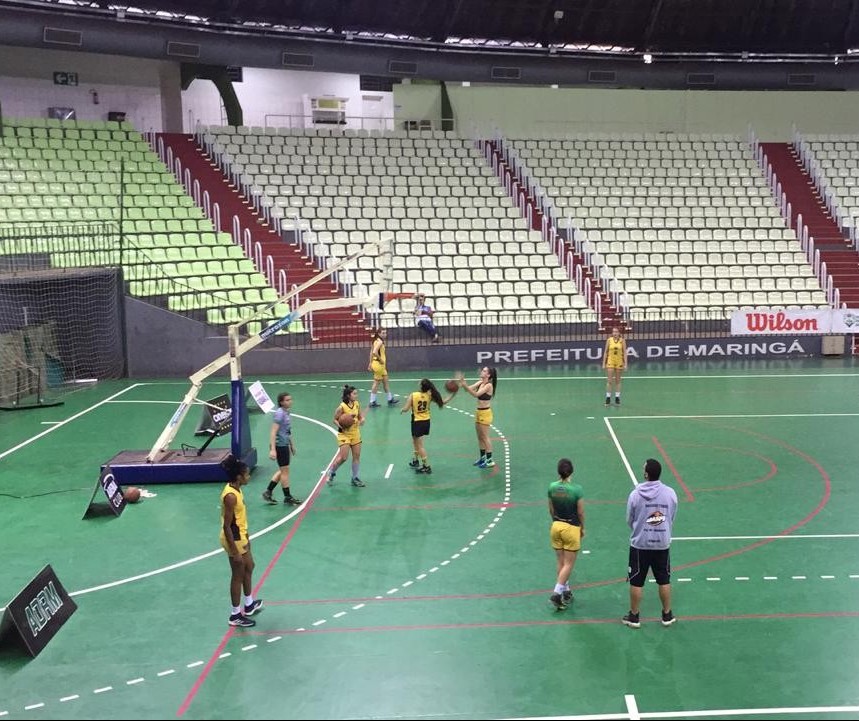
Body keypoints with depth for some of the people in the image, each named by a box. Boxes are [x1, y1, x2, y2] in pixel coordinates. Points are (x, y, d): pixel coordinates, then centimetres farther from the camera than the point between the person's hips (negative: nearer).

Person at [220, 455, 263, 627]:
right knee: (238, 576, 5)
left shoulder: (235, 490, 1)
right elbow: (226, 526, -26)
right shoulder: (231, 496, -28)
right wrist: (235, 552, -23)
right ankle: (235, 615, 21)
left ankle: (249, 605, 43)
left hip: (240, 537, 10)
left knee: (249, 568, 24)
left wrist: (246, 536, 21)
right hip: (234, 540, -10)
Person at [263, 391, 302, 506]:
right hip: (279, 445, -9)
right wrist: (272, 449, -27)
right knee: (285, 470, 1)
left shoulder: (287, 413, 9)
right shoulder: (279, 413, -18)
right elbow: (273, 432, -22)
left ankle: (268, 492, 24)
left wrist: (292, 445, 26)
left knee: (282, 471, 17)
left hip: (285, 445, 9)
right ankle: (287, 497, 13)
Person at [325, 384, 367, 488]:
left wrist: (361, 420, -10)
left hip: (355, 433, 6)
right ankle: (331, 473, 15)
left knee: (357, 456, 6)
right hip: (344, 434, -6)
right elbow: (335, 420, -10)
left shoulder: (357, 404, 0)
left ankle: (355, 478, 18)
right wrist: (340, 425, -27)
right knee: (343, 457, -9)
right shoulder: (342, 407, -17)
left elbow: (360, 416, 12)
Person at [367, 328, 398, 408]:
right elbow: (374, 352, -32)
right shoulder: (380, 342, -18)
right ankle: (372, 402, 5)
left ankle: (390, 399, 26)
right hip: (379, 365, -10)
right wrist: (380, 359, -19)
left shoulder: (376, 341, 10)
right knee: (376, 383, -2)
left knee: (386, 382, 16)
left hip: (381, 365, 10)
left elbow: (372, 352, 14)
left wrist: (371, 363, 16)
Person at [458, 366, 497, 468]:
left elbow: (476, 394, -28)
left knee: (485, 437, -4)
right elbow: (470, 388, -2)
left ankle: (490, 460, 2)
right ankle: (483, 457, 28)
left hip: (485, 413, -8)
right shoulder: (480, 382, 6)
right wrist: (462, 384, -21)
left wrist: (465, 386, -37)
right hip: (479, 412, 8)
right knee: (480, 437, 16)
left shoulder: (489, 385, -18)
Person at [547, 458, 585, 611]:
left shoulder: (552, 487, -6)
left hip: (556, 526, 4)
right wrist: (582, 528, 7)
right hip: (571, 528, -4)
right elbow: (580, 512, -9)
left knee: (561, 563, 16)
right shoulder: (576, 489, -17)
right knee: (568, 564, 5)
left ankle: (566, 592, 26)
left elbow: (551, 510, 4)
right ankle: (556, 593, -4)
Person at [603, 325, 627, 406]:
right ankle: (608, 398, 3)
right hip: (610, 362, 0)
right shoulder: (609, 340, -1)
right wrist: (604, 363, 0)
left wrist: (625, 364, -8)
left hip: (619, 362, 0)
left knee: (618, 381, 8)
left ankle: (617, 398, 14)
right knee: (609, 381, -3)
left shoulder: (622, 340, -3)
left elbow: (624, 352, -2)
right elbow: (605, 352, 3)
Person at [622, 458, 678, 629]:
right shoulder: (670, 493, -8)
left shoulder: (635, 494, -14)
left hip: (640, 544, -2)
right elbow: (672, 518, 4)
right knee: (664, 581, 16)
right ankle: (667, 615, 27)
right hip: (662, 544, 2)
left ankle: (634, 616, 19)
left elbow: (629, 520, -2)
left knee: (636, 582, 9)